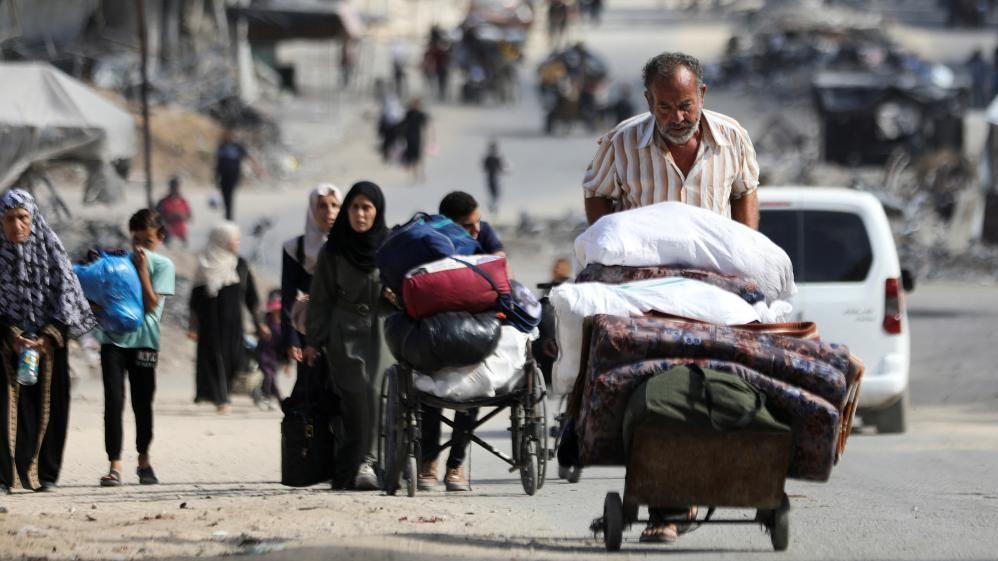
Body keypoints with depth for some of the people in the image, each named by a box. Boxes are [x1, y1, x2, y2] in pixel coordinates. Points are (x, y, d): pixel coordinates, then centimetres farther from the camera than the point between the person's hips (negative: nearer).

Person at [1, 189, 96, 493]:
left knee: (47, 407, 3)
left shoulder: (50, 249, -4)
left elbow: (67, 296, -5)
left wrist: (47, 337, -15)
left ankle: (45, 473, 11)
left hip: (48, 344, 1)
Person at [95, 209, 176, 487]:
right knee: (114, 401, -9)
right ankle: (115, 466, -10)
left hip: (143, 340, -1)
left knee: (142, 402, 7)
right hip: (113, 337, 1)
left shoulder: (163, 265, 2)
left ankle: (144, 461, 26)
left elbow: (151, 303, -9)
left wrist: (142, 269, -10)